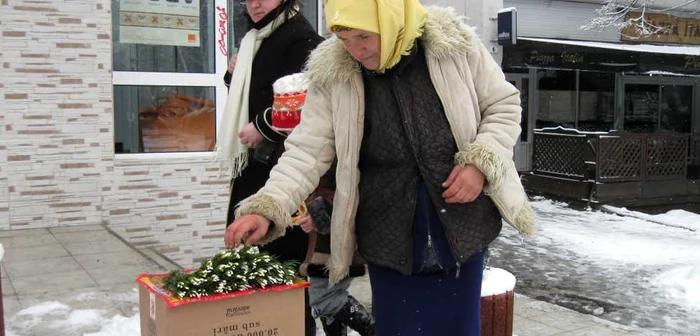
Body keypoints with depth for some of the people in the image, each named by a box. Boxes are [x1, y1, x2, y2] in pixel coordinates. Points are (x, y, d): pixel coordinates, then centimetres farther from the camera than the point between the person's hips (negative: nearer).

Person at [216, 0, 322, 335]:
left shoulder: (299, 35, -6)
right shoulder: (255, 40, 20)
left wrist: (263, 127, -17)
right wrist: (234, 76, 10)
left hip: (280, 160, -9)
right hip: (253, 158, 9)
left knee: (281, 249, -8)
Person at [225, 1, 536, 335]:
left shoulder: (454, 45, -8)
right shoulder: (332, 76, -7)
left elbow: (503, 106, 3)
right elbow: (306, 151, -8)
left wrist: (481, 162, -12)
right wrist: (266, 208, -22)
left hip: (462, 228, 1)